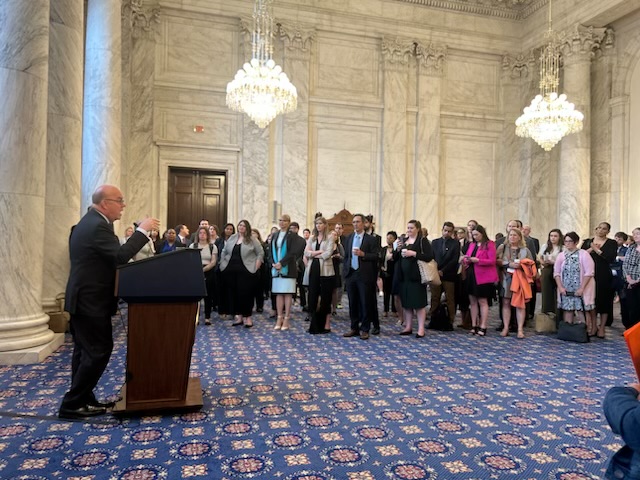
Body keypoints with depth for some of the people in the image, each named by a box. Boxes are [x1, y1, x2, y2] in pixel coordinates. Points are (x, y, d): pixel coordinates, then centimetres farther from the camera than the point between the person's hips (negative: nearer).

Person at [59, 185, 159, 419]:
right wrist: (142, 230, -23)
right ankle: (72, 404, 5)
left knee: (85, 351, 15)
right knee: (99, 351, -4)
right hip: (91, 300, -11)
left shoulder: (89, 221, 14)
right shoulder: (98, 225, -20)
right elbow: (120, 256, -30)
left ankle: (83, 400, 24)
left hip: (83, 298, 11)